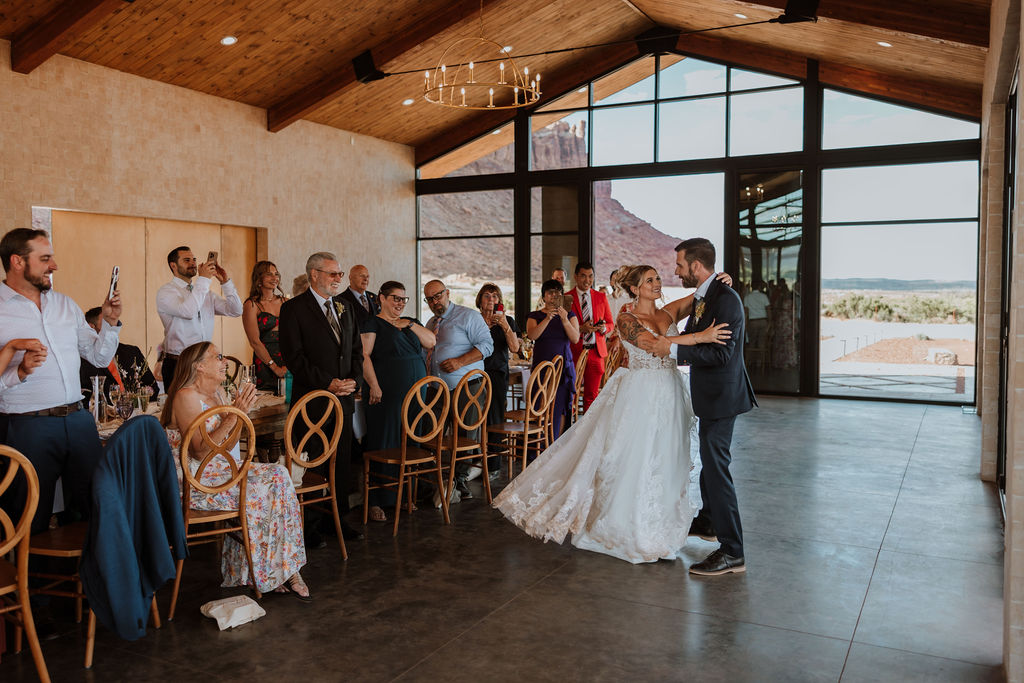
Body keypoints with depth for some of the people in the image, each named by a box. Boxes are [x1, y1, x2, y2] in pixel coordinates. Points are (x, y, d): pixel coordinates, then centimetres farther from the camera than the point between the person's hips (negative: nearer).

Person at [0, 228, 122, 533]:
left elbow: (100, 358, 15)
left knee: (94, 507, 10)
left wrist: (110, 322, 2)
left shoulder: (66, 305, 13)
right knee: (31, 522, 6)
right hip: (29, 425, -5)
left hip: (79, 419, 5)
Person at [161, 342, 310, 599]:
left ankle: (285, 568, -10)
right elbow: (200, 451, -20)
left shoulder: (218, 393, 13)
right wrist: (234, 416, -23)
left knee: (277, 475, -13)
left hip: (220, 469, 8)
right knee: (256, 494, -22)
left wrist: (241, 412, -4)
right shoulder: (186, 397, -14)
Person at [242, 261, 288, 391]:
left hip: (288, 360, 4)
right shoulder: (251, 305, -3)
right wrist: (275, 367, -12)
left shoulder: (284, 301, 12)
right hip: (264, 363, -4)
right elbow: (255, 342, -8)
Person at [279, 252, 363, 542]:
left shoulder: (345, 308, 14)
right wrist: (327, 383, -16)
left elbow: (357, 350, 17)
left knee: (341, 462, 11)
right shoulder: (293, 308, -6)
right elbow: (293, 356, -13)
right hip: (312, 400, -6)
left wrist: (354, 379, -1)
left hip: (344, 398, 6)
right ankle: (307, 524, 13)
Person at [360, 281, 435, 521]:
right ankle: (376, 502, 2)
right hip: (387, 393, -6)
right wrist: (374, 386, -19)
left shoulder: (410, 323, 18)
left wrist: (410, 325, -2)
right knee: (383, 444, -4)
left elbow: (431, 342, 8)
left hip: (415, 392, 6)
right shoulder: (373, 323, -2)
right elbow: (364, 356, -11)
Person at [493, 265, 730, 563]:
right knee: (633, 460, -2)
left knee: (665, 459, 12)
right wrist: (700, 336, -31)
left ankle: (658, 525, 26)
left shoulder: (668, 313, 9)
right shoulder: (627, 321, -7)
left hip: (669, 398, 6)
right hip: (640, 397, -6)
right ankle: (628, 525, 13)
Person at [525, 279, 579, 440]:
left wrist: (565, 320, -16)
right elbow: (532, 335, -9)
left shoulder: (570, 315, 11)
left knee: (558, 408, -4)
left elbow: (575, 338, -2)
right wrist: (547, 319, -20)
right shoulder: (535, 316, 9)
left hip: (564, 367, 1)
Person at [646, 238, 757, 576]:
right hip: (711, 394, 11)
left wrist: (673, 350, -26)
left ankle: (732, 552, -5)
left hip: (722, 395, -11)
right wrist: (661, 344, 9)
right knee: (709, 460, 24)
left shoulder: (726, 299, -22)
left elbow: (722, 354, -28)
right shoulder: (701, 298, 9)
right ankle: (708, 521, 44)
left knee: (716, 466, -10)